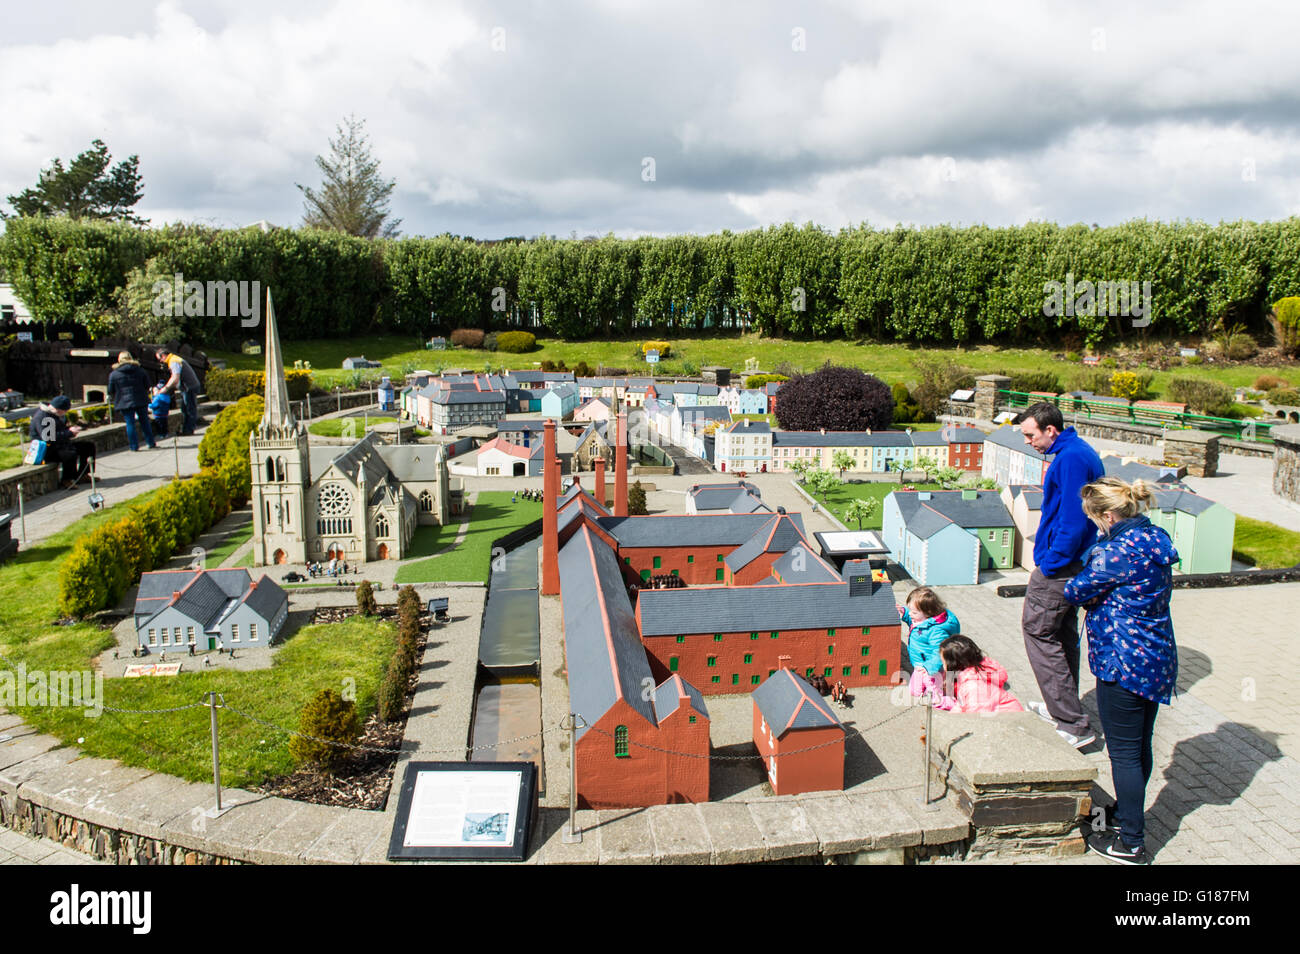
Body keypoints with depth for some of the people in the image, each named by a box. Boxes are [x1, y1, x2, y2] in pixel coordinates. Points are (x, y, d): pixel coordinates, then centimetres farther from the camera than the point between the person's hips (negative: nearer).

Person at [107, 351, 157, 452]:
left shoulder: (113, 374, -1)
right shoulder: (141, 371, 4)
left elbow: (111, 391, 4)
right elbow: (147, 386, 9)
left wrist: (112, 398, 23)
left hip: (125, 402, -2)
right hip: (141, 401, 2)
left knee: (130, 424, 2)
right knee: (144, 422, 13)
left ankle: (134, 446, 1)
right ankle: (151, 442, 17)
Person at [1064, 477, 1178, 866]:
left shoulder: (1117, 551, -23)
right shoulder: (1156, 538, 6)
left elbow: (1077, 591, -14)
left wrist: (1073, 589, 8)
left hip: (1124, 663, -9)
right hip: (1157, 659, 9)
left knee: (1124, 753, 2)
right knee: (1140, 745, 21)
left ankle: (1130, 843, 12)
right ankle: (1127, 815, 38)